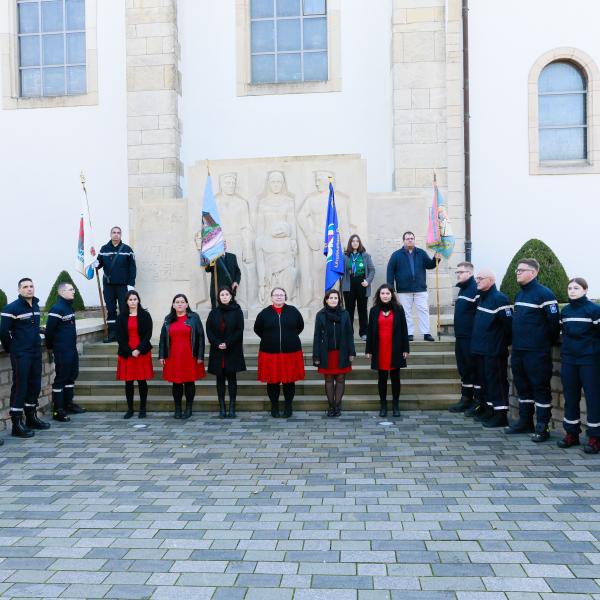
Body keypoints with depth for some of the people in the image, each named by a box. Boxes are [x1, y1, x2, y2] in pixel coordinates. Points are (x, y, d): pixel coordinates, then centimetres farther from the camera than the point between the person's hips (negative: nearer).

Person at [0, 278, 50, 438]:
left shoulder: (36, 305, 11)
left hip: (36, 352, 7)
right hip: (20, 355, -7)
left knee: (35, 386, 13)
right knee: (20, 387, -5)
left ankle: (31, 417, 27)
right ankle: (17, 424, 2)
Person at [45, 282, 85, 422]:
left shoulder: (69, 306, 12)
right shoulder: (57, 308, -16)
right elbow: (49, 330, -17)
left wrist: (73, 344, 18)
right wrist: (50, 347, -6)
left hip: (72, 348, 9)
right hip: (61, 350, -9)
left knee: (71, 376, 16)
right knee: (60, 378, -3)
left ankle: (68, 404, 29)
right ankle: (58, 410, 4)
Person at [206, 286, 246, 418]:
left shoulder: (237, 311, 0)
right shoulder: (214, 312, 7)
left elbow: (239, 330, -5)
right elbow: (209, 330, 3)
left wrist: (228, 344, -13)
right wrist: (217, 343, -11)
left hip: (233, 350, -2)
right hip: (217, 350, 2)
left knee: (232, 378, 0)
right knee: (220, 379, 5)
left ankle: (232, 407, 5)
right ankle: (222, 407, 10)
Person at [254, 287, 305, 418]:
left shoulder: (293, 311, 2)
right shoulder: (264, 313, 1)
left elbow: (300, 326, 14)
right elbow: (257, 329, 13)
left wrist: (290, 338, 11)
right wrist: (269, 339, 9)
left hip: (291, 352, 0)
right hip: (270, 353, 0)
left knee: (289, 380, 6)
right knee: (272, 381, 4)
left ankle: (288, 407, 20)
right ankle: (274, 407, 19)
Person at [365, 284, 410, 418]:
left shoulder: (398, 309, 2)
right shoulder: (374, 310, 5)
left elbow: (404, 329, 1)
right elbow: (370, 331, 5)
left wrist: (405, 349, -3)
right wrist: (369, 350, 2)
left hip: (395, 349, -1)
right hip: (380, 349, 1)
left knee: (395, 377, 6)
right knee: (382, 378, 6)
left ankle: (395, 405, 16)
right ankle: (383, 405, 14)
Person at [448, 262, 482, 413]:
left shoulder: (476, 289, -14)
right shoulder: (462, 289, 16)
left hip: (472, 338, -9)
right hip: (460, 338, 9)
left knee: (474, 369, -1)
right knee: (464, 369, 14)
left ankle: (478, 401, 7)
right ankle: (466, 399, 23)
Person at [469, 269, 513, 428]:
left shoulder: (499, 298, -15)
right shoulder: (481, 298, 14)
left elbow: (509, 322, -18)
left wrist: (504, 342, -9)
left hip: (495, 350, -9)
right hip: (481, 349, 9)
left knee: (497, 380, -3)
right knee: (485, 379, 15)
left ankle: (501, 414, 4)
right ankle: (489, 409, 26)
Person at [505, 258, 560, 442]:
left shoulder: (544, 294, -12)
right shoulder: (519, 294, 14)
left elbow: (555, 322, -14)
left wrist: (548, 342, -4)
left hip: (537, 352, -8)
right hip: (518, 351, 8)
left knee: (540, 387, 0)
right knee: (522, 386, 15)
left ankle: (542, 427, 7)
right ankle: (525, 422, 27)